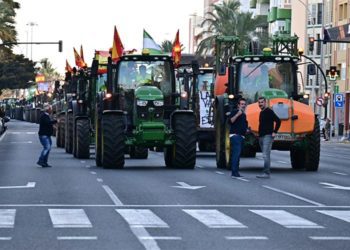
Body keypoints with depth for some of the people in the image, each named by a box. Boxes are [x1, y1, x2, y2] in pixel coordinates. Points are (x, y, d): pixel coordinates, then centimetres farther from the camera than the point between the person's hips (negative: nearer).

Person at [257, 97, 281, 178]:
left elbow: (278, 121, -16)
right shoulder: (261, 112, 17)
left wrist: (274, 132, -17)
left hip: (268, 136, -9)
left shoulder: (269, 111, -9)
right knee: (265, 156, 10)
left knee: (265, 155, -14)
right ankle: (266, 172, 12)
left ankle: (266, 173, -16)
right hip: (261, 137, 9)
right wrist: (259, 134, 17)